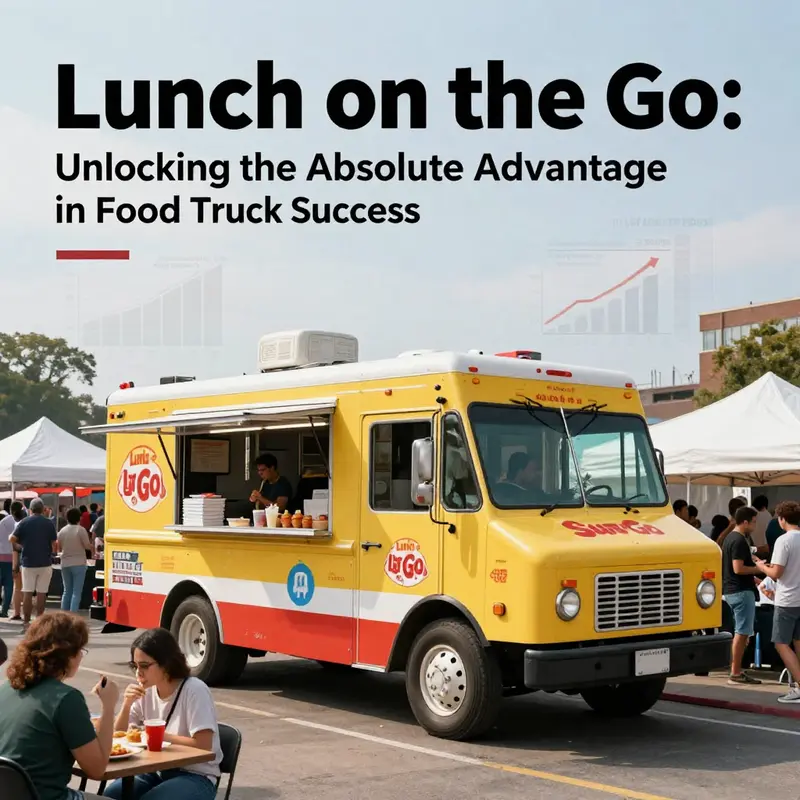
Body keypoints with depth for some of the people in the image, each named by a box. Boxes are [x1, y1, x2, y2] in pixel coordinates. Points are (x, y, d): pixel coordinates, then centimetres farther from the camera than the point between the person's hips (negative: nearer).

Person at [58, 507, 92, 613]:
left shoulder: (62, 531, 3)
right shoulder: (80, 530, -9)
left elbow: (59, 548, 11)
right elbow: (87, 546, -7)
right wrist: (93, 545, 13)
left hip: (65, 564, 4)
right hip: (78, 564, -4)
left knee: (67, 591, 14)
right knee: (76, 592, -4)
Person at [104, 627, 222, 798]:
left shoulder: (194, 690, -17)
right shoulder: (146, 691, 3)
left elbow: (203, 745, -22)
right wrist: (127, 704, -9)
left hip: (196, 776, -6)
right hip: (158, 771, 6)